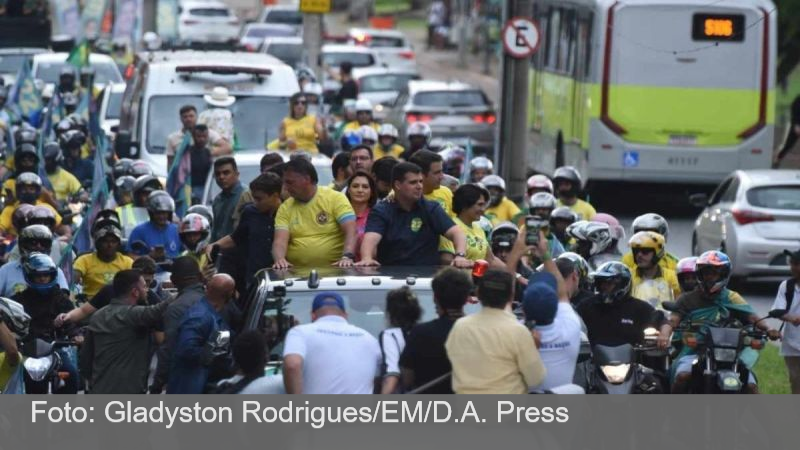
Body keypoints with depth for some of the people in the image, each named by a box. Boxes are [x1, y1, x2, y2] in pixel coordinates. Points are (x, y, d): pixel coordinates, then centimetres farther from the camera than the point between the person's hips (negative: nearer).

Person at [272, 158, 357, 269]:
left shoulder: (336, 198, 0)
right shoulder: (285, 208, 8)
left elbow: (350, 232, -9)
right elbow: (280, 241, -4)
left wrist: (347, 257, -27)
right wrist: (279, 259, -25)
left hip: (335, 270, -2)